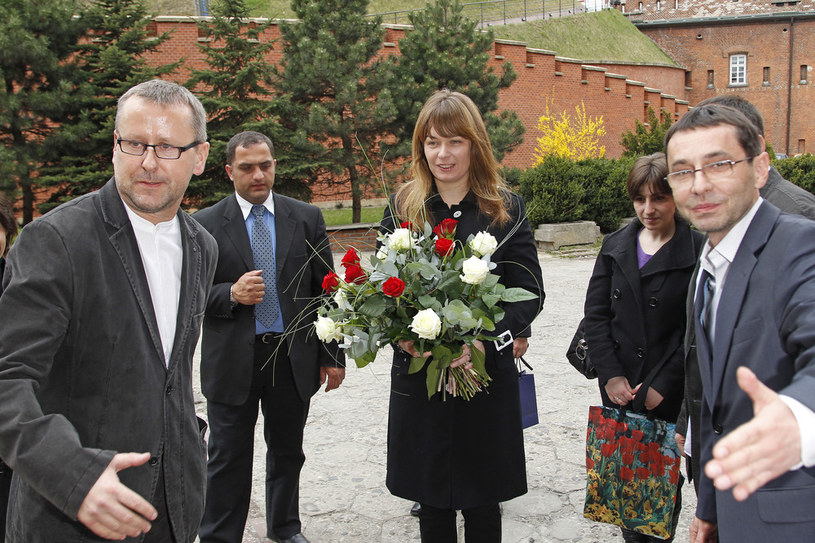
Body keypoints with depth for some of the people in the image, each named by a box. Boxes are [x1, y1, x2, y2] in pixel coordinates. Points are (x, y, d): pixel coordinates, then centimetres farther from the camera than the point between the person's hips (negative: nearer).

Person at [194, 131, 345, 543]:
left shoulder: (307, 218, 3)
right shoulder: (205, 224, -3)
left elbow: (326, 289, 4)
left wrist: (333, 355, 1)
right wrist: (231, 294, -20)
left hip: (294, 358, 2)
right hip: (232, 362, -2)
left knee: (287, 451, 18)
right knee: (228, 460, 7)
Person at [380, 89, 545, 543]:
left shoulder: (507, 209, -1)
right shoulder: (402, 209, 3)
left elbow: (530, 292, -6)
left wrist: (484, 341, -22)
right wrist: (403, 336, -16)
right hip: (418, 376, 2)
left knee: (482, 505, 11)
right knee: (432, 502, 14)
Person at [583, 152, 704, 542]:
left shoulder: (698, 252, -6)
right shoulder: (615, 246, 7)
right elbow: (595, 313, 4)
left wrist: (663, 385, -12)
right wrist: (610, 375, -5)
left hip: (670, 393, -3)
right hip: (619, 386, 3)